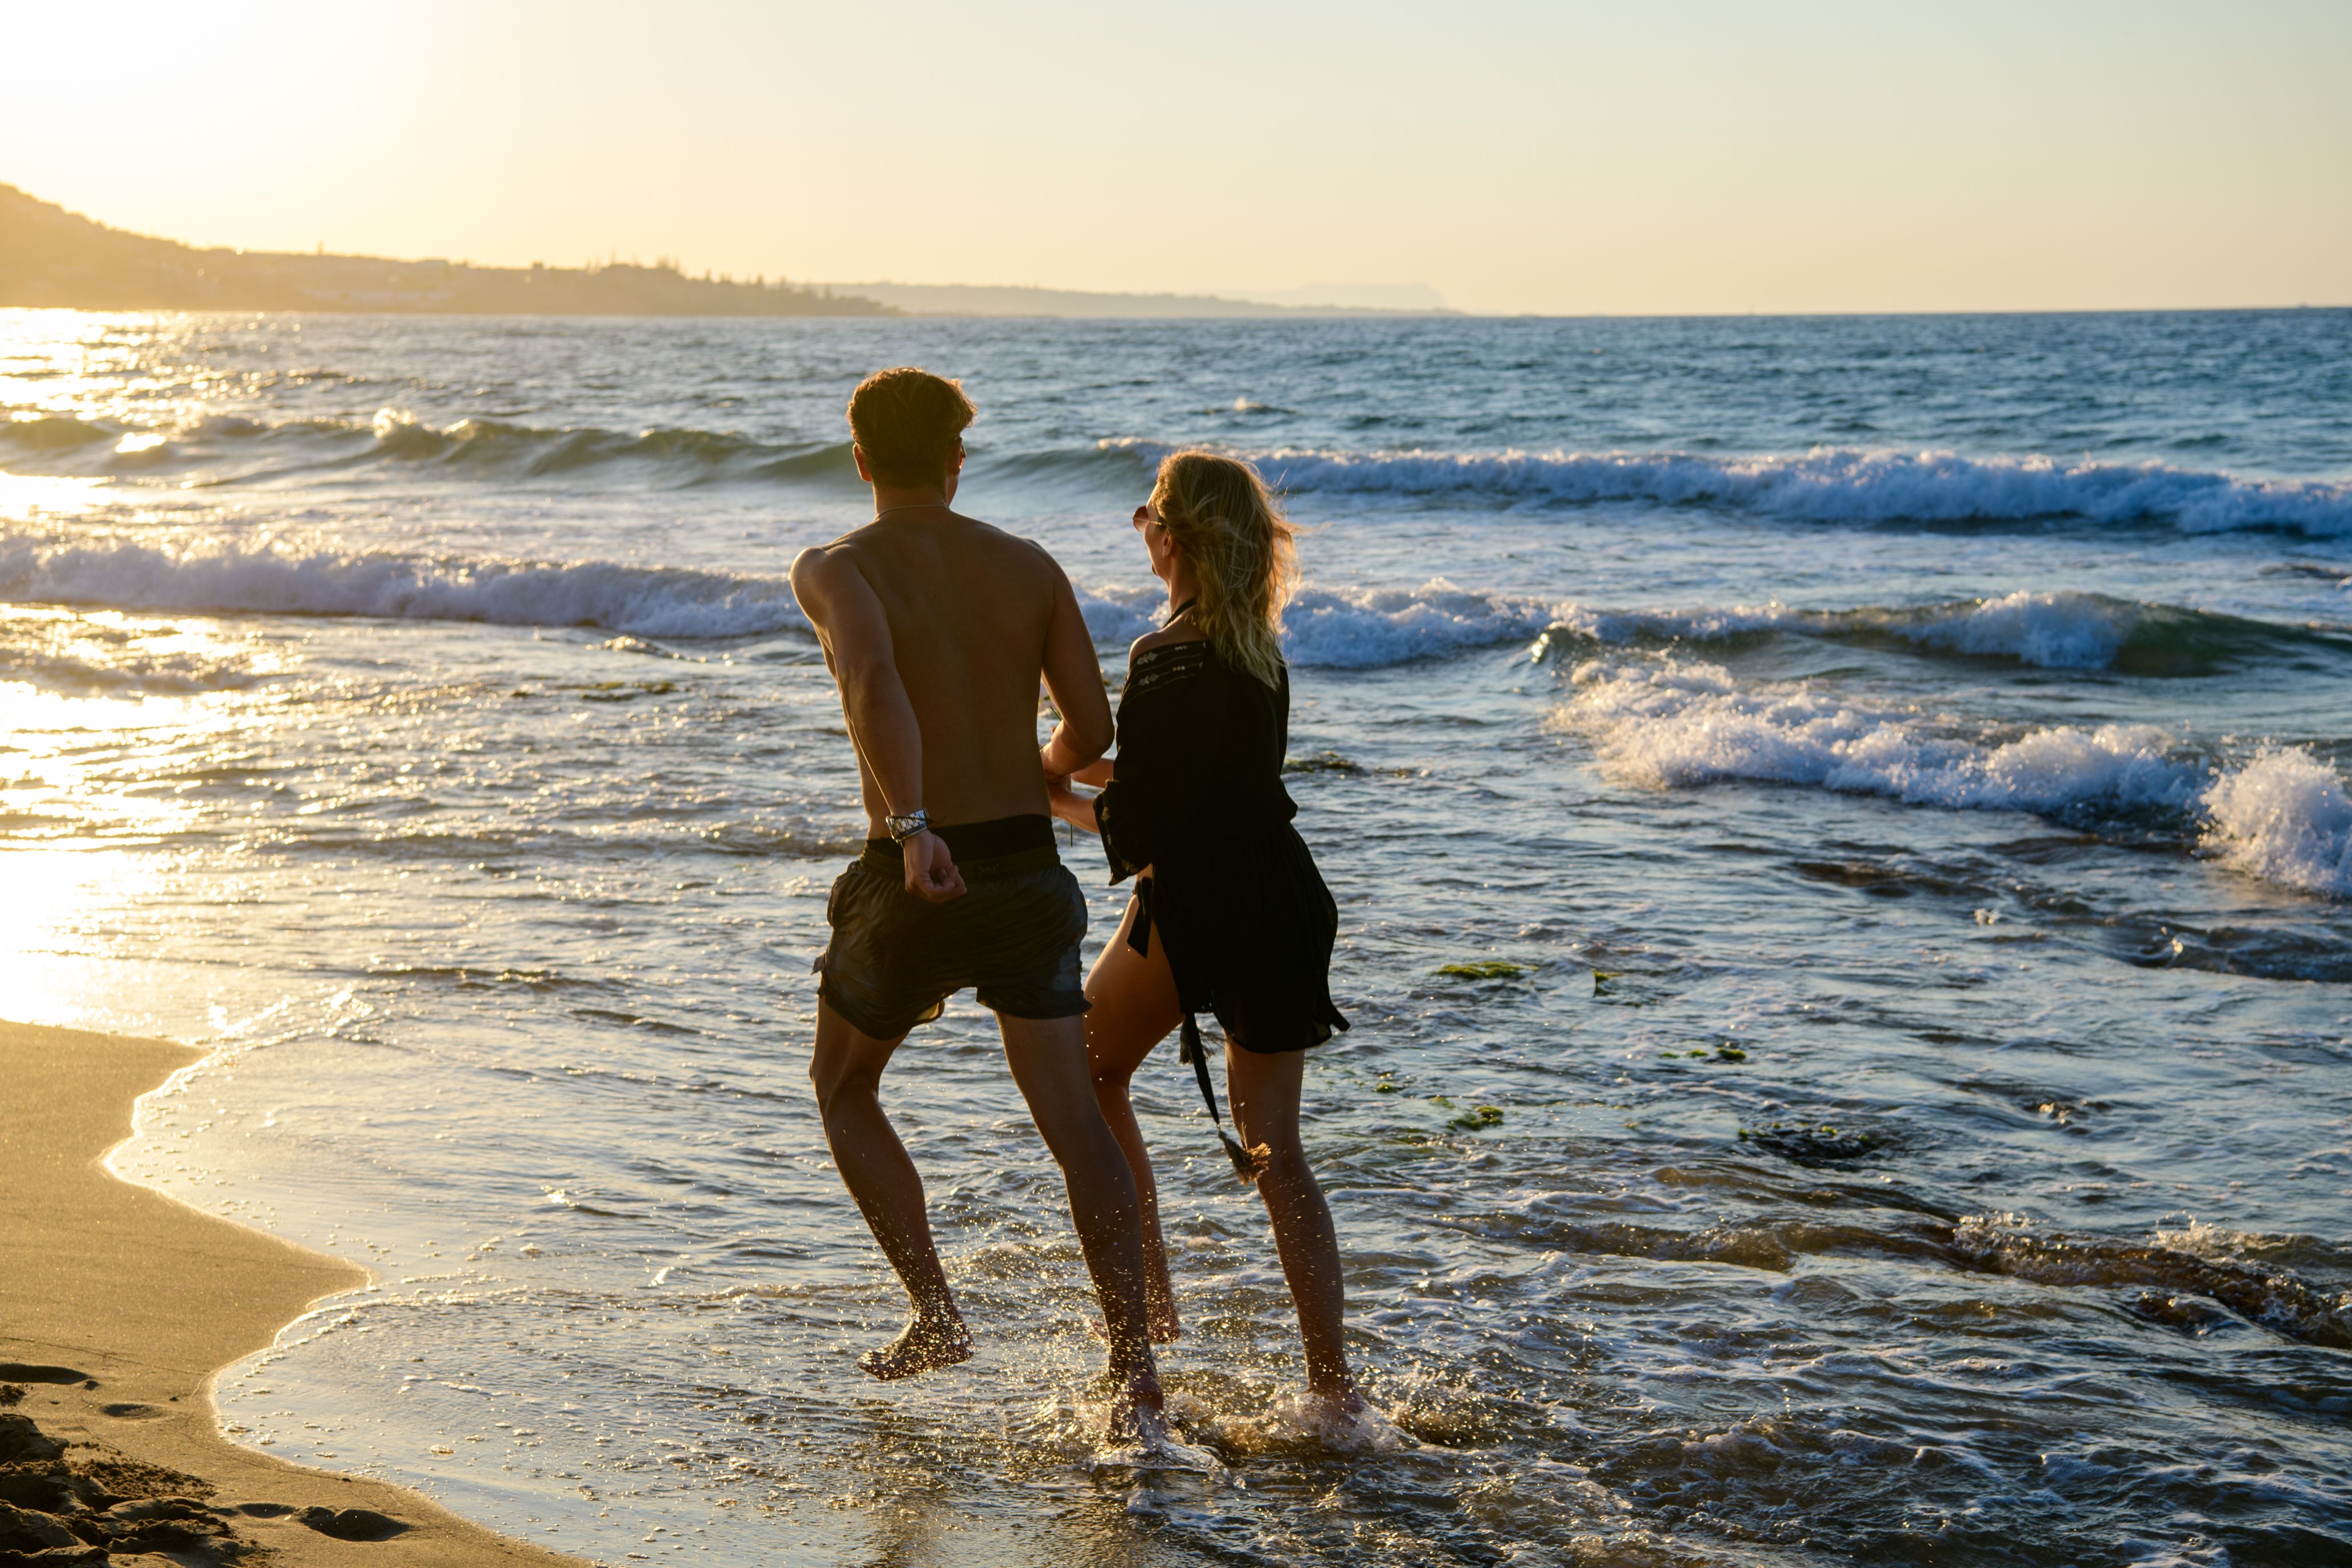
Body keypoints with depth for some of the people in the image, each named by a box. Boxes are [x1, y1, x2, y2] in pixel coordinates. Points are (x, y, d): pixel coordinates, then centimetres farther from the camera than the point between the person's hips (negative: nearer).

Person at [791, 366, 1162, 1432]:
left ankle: (935, 1315, 16)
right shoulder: (1029, 567, 6)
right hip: (1028, 867, 3)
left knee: (843, 1086, 21)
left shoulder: (838, 569, -5)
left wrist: (913, 823, -34)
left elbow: (874, 678, -27)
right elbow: (1090, 727, 4)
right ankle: (1135, 1366, -5)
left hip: (913, 880, -3)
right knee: (1073, 1121, 3)